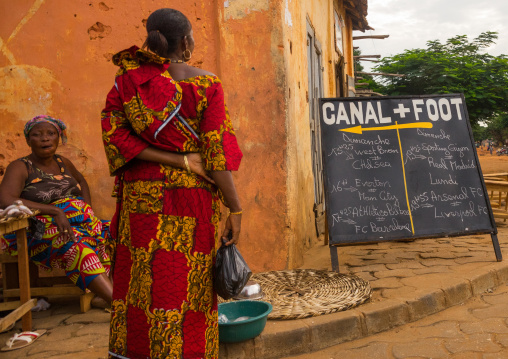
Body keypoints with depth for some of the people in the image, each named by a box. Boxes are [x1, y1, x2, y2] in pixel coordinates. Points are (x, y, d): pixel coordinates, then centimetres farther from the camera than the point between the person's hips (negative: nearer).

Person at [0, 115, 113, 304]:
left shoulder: (63, 163, 17)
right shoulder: (20, 167, -2)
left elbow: (82, 182, 36)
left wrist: (88, 209, 15)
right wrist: (55, 211, -23)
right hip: (43, 230, -6)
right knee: (76, 247, -37)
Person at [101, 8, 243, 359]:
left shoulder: (127, 80, 4)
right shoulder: (204, 84, -6)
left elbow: (114, 135, -6)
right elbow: (216, 154, -11)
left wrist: (179, 160, -7)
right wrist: (236, 210, -6)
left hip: (141, 198, 4)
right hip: (192, 200, -3)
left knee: (140, 280, 12)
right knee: (186, 286, 5)